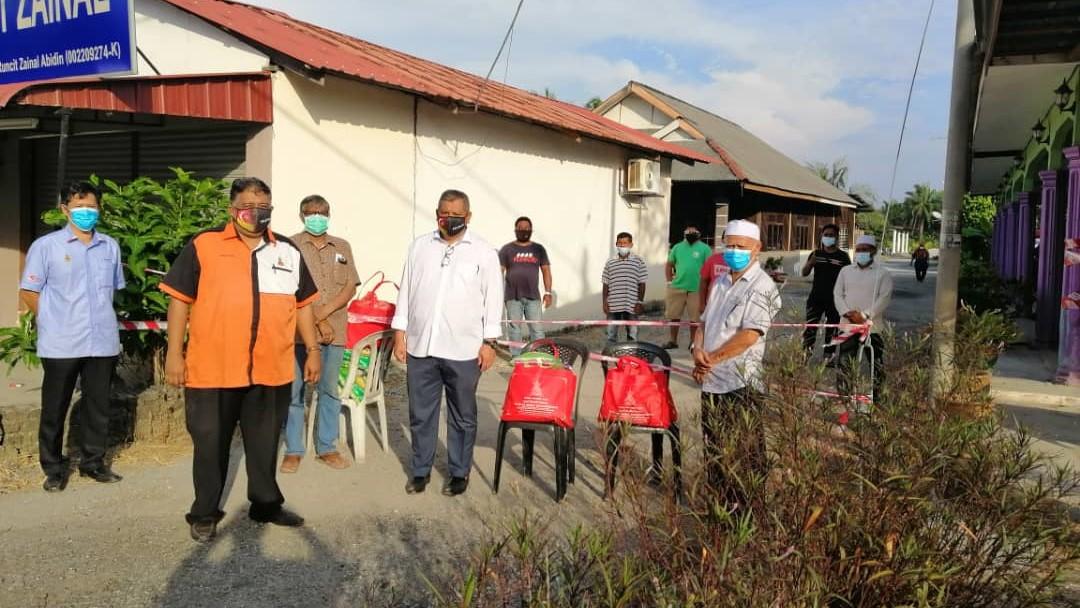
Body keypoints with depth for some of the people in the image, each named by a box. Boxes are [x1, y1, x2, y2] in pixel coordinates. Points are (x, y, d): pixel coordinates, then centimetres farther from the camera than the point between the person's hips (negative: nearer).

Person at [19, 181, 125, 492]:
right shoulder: (45, 246, -4)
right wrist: (55, 322, 2)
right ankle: (53, 468, 20)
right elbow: (28, 292, 0)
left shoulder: (110, 246, 6)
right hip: (61, 344, -3)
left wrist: (101, 317, 13)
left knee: (98, 406, 11)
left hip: (103, 341, 3)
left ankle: (93, 462, 26)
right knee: (55, 408, 7)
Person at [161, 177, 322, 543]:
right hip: (213, 369, -3)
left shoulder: (288, 251, 10)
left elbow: (303, 303, 16)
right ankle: (205, 513, 24)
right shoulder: (204, 246, -2)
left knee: (265, 443, 16)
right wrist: (174, 353, -7)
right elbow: (180, 300, -3)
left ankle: (266, 504, 31)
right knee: (210, 443, 8)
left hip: (271, 370, 3)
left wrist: (313, 349, 12)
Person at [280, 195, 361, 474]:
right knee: (294, 391, 2)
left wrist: (324, 312, -9)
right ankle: (293, 450, 13)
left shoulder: (342, 247, 12)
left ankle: (326, 448, 20)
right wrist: (318, 322, -12)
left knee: (329, 391, 10)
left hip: (334, 331, 3)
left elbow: (350, 287, 5)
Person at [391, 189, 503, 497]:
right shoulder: (419, 246, 8)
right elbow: (406, 290, 9)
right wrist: (400, 333, 5)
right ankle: (420, 470, 24)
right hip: (421, 346, 3)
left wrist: (489, 342, -5)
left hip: (463, 350, -2)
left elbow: (493, 299, -1)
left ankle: (459, 472, 22)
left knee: (462, 416, 9)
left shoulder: (484, 252, 0)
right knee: (421, 414, 10)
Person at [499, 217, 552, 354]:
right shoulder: (507, 249, 3)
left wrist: (548, 292, 1)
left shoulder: (539, 249, 9)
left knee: (537, 329, 0)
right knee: (514, 329, 4)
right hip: (513, 297, -1)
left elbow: (546, 271, 9)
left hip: (533, 297, 1)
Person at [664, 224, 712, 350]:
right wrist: (670, 281, 7)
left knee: (695, 318, 3)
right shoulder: (678, 247, 11)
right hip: (677, 287, 3)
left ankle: (693, 342, 16)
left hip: (696, 289, -3)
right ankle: (673, 340, 16)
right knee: (674, 316, 5)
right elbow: (669, 265, 17)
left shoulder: (704, 248, 1)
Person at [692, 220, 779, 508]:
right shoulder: (720, 282, 14)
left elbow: (750, 335, -19)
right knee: (714, 449, 16)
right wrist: (698, 352, -3)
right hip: (711, 380, 8)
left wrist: (711, 358, -12)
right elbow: (705, 323, 18)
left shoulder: (762, 287, -10)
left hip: (740, 384, -7)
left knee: (743, 454, 2)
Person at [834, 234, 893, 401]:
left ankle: (876, 393, 11)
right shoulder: (845, 271, 12)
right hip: (848, 324, 3)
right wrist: (848, 313, -9)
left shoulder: (882, 273, 1)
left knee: (876, 362, 2)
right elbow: (837, 294, 7)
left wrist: (865, 315, -16)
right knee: (845, 362, 3)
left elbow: (884, 298, -7)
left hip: (873, 325, -3)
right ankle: (843, 394, 10)